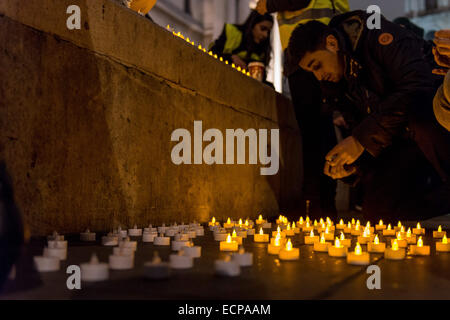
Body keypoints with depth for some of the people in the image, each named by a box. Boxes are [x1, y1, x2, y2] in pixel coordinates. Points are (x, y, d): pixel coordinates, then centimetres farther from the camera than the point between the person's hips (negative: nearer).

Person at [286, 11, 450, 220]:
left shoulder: (381, 37, -15)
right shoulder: (339, 88, 9)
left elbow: (418, 87, -28)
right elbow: (359, 129, 11)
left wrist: (362, 139, -27)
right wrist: (352, 162, -13)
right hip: (404, 140, 7)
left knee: (418, 115, -42)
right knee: (376, 207, -10)